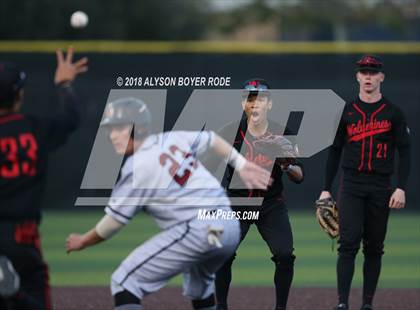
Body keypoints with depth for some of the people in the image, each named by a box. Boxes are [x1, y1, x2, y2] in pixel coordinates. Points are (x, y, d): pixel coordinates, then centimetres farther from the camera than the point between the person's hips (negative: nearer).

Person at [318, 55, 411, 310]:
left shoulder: (394, 113, 4)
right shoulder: (346, 112, 7)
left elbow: (405, 152, 2)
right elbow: (335, 151, 11)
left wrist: (401, 188, -9)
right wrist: (326, 189, 6)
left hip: (381, 188, 0)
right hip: (351, 186, 0)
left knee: (374, 248, 5)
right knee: (349, 243, -13)